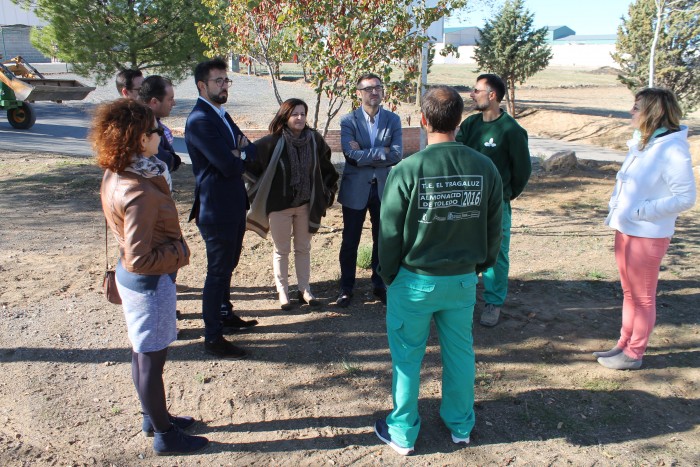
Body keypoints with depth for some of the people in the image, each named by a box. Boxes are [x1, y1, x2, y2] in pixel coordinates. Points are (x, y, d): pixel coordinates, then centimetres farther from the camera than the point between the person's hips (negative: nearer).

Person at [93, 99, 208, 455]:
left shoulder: (115, 176, 0)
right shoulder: (140, 193, -29)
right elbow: (140, 259, -28)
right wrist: (179, 253, -15)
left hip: (131, 277, 9)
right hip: (150, 282, -9)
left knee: (142, 354, 22)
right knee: (152, 360, 7)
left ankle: (153, 417, 43)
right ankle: (164, 435, 27)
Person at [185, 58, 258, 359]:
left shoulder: (222, 116, 13)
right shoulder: (200, 120, -19)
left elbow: (251, 151, 7)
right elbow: (229, 166, -25)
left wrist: (239, 153, -15)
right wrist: (241, 157, -3)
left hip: (234, 207, 10)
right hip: (217, 210, -10)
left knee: (227, 267, 22)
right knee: (217, 272, 0)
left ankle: (225, 315, 40)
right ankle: (213, 339, 12)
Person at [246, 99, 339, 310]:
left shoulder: (314, 139, -5)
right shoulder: (273, 142, -14)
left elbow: (325, 167, 8)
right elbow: (249, 161, -6)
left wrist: (327, 193, 11)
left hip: (306, 205, 3)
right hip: (279, 205, -3)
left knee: (303, 248, 14)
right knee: (282, 250, 9)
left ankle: (304, 289, 27)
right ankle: (282, 292, 22)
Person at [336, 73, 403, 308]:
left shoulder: (393, 120, 1)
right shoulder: (348, 121, -5)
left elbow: (397, 154, -11)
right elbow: (352, 155, -18)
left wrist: (364, 154, -16)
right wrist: (383, 152, -16)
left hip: (384, 188, 2)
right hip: (356, 189, -2)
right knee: (350, 242, 8)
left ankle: (379, 285, 29)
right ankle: (346, 288, 23)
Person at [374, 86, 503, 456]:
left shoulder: (407, 170, -18)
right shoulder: (485, 168, -7)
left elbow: (390, 233, -12)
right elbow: (494, 230, 2)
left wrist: (389, 276, 4)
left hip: (415, 280, -3)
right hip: (463, 279, 4)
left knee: (407, 356, 13)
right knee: (459, 353, 20)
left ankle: (403, 433, 28)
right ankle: (460, 426, 37)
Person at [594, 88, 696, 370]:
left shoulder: (672, 149, -18)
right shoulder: (641, 142, 7)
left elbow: (686, 197, -19)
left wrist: (643, 211, -20)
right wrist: (616, 206, 3)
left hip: (648, 235, -8)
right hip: (626, 229, 8)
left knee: (642, 296, 6)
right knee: (629, 292, 19)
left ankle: (634, 355, 19)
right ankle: (624, 344, 32)